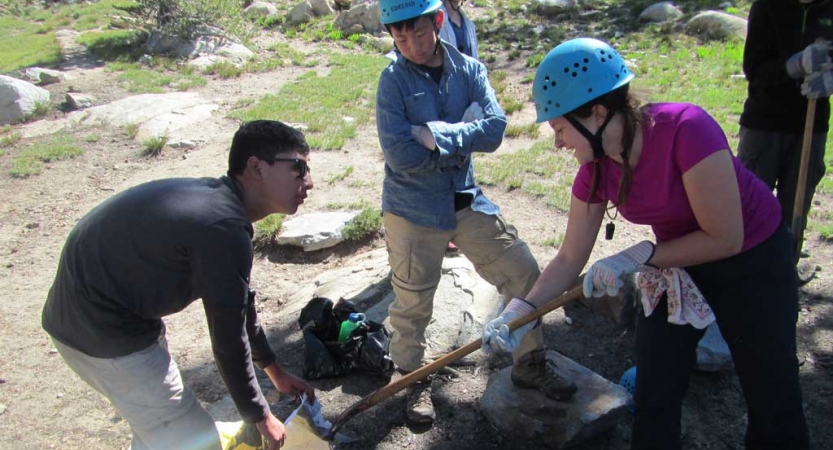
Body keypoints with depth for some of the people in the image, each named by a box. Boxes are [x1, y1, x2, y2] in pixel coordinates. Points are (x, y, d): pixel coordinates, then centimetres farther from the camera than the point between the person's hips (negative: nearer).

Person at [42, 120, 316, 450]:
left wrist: (277, 373, 25)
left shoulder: (216, 201, 4)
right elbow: (228, 342, -19)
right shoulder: (224, 230, -28)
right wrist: (261, 417, -2)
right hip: (102, 328, -10)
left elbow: (239, 303, 16)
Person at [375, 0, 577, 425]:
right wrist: (465, 141, -13)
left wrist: (438, 135, -24)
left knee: (525, 273, 6)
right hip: (412, 210, -3)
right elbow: (400, 155, -20)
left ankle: (530, 364, 28)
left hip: (467, 202, 4)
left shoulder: (469, 70, -1)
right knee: (412, 303, 8)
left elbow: (494, 129, -14)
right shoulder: (393, 79, -10)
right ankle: (414, 381, 33)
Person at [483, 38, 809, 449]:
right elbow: (569, 260, -7)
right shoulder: (595, 171, -14)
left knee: (775, 404, 6)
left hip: (754, 260, -4)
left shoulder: (686, 129, -33)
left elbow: (726, 238, -27)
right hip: (676, 264, 5)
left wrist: (638, 256, -27)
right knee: (653, 401, 6)